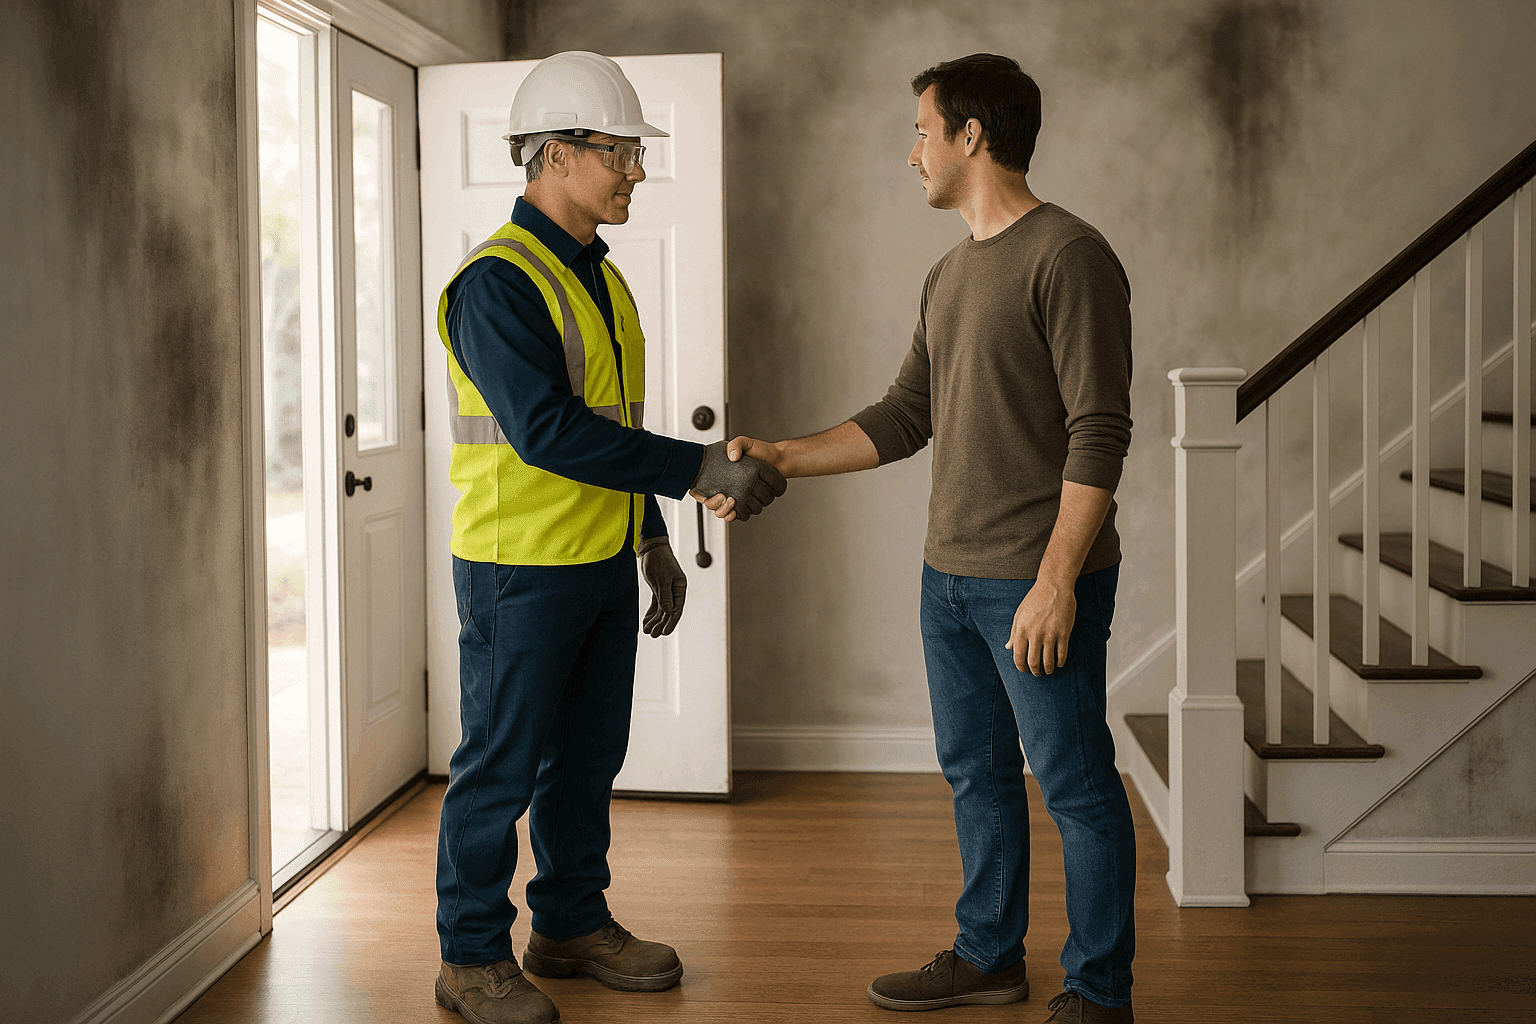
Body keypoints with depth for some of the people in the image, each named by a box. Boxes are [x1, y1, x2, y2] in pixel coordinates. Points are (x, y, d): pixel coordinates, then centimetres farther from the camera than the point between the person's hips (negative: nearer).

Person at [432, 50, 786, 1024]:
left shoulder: (602, 278, 12)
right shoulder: (497, 280, -17)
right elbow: (548, 431, -27)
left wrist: (654, 540, 18)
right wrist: (702, 468, -27)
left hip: (603, 565, 8)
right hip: (521, 569, -8)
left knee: (588, 757, 16)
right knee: (503, 764, 1)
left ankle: (573, 923, 30)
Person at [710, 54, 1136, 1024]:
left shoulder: (1069, 255, -12)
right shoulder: (949, 276, 15)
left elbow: (1099, 432, -17)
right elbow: (905, 417, 18)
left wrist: (1055, 582, -22)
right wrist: (779, 460, 10)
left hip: (1039, 581, -9)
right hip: (951, 577, 9)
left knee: (1075, 786, 1)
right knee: (977, 773, 17)